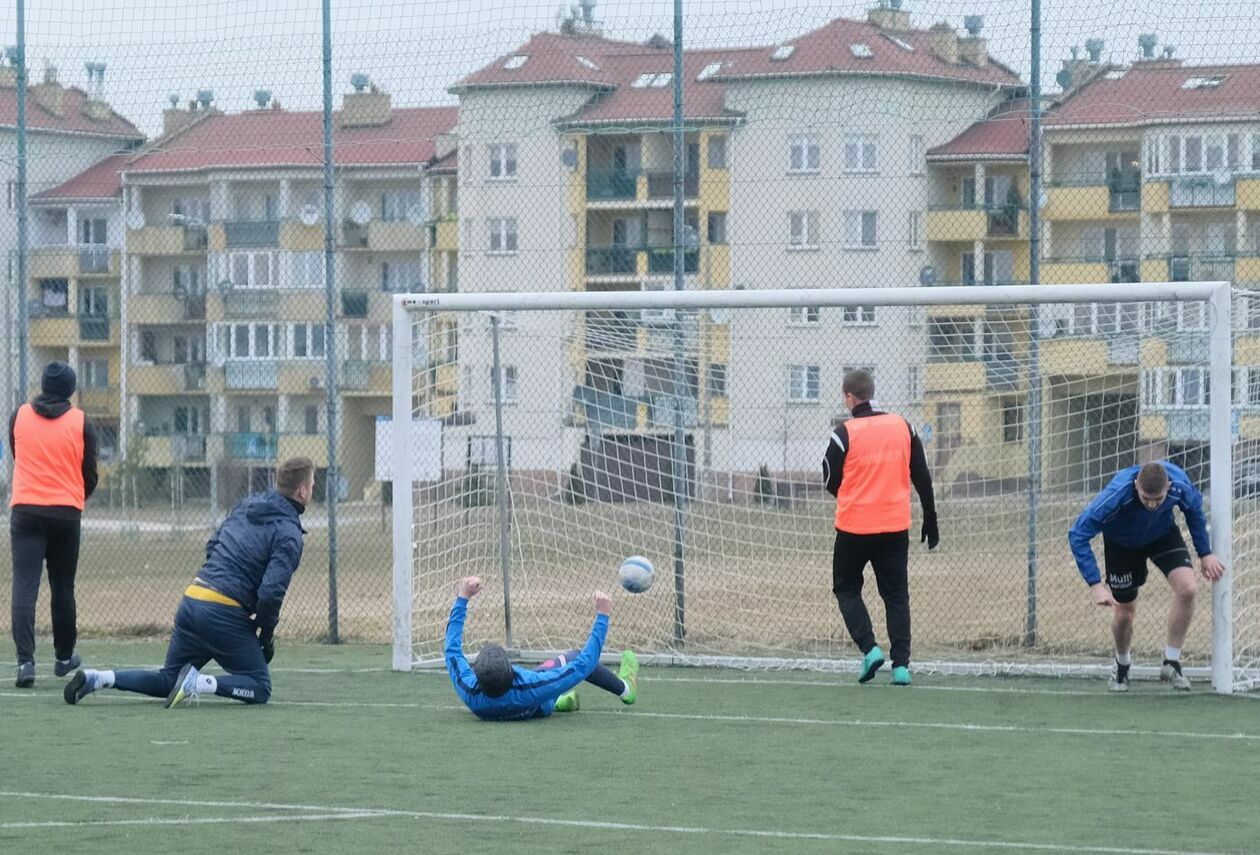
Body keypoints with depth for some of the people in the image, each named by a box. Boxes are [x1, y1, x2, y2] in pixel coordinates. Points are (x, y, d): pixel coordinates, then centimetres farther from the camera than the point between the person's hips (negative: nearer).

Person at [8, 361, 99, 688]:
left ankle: (25, 661, -21)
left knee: (24, 587, -7)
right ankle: (64, 656, 29)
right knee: (62, 588, 15)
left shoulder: (19, 416, 3)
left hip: (25, 511, 0)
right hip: (67, 512, 1)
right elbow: (90, 476, 5)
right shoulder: (80, 422, 0)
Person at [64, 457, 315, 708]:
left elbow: (212, 546, 22)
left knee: (167, 681, 19)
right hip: (225, 614, -7)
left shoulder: (245, 506, 14)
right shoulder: (288, 534, -11)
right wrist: (267, 634, -3)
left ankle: (97, 679, 0)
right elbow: (271, 592, -18)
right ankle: (200, 683, -19)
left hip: (191, 600, 7)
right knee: (260, 689, 4)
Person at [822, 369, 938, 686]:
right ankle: (901, 664, 1)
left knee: (846, 589, 13)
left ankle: (869, 648, -4)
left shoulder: (844, 434, -11)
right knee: (896, 595, 9)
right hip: (896, 526, 3)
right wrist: (930, 520, 14)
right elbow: (922, 478, 6)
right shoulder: (903, 427, 1)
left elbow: (830, 482, -1)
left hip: (854, 526, -3)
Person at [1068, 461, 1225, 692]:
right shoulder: (1117, 495, -43)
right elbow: (1078, 535, -38)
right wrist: (1095, 584, -44)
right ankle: (1122, 666, 37)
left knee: (1187, 589, -21)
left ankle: (1171, 663, -4)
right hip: (1121, 542, -2)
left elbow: (1194, 510, -7)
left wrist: (1205, 554, -6)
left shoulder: (1180, 484, -34)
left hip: (1163, 534, 2)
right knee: (1124, 612, 4)